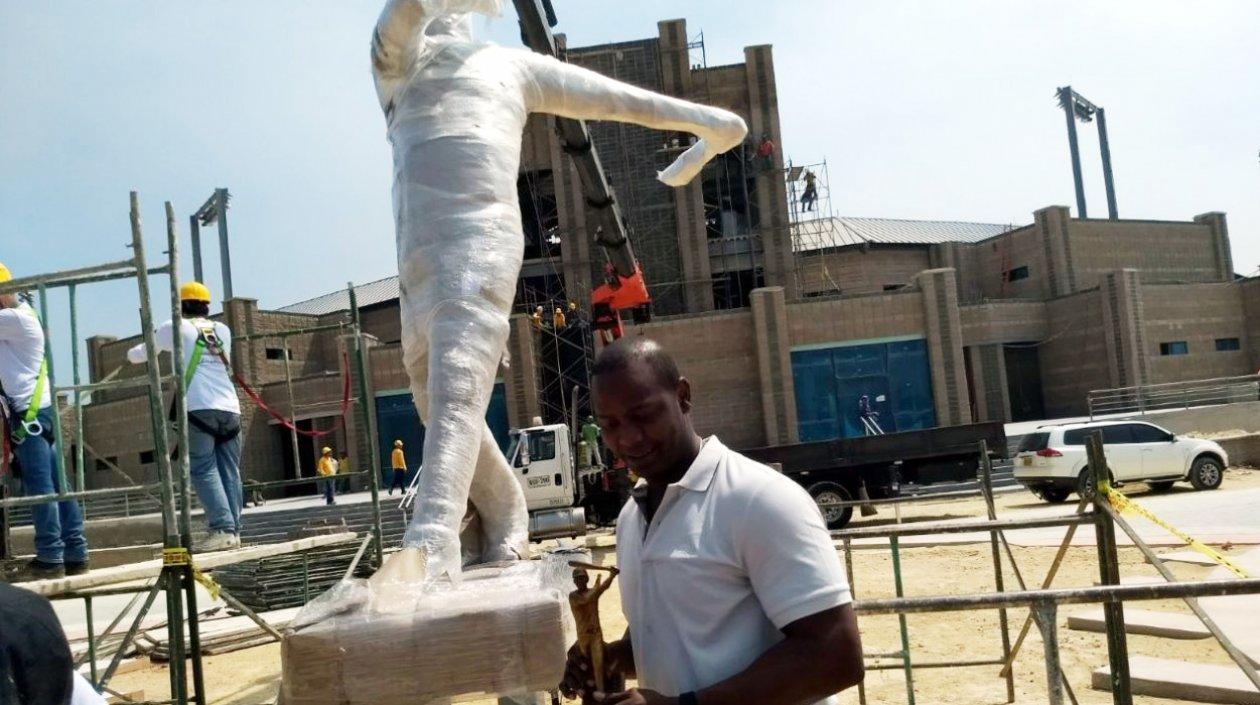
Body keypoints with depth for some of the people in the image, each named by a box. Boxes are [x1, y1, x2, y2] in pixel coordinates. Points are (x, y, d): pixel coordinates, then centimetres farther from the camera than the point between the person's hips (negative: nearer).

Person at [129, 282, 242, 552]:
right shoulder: (223, 330, 18)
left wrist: (134, 352, 42)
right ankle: (234, 530, 1)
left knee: (204, 471, -6)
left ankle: (222, 530, -17)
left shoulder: (177, 328, 7)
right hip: (230, 410, 4)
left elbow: (136, 355, 18)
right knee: (229, 472, 6)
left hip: (199, 410, -4)